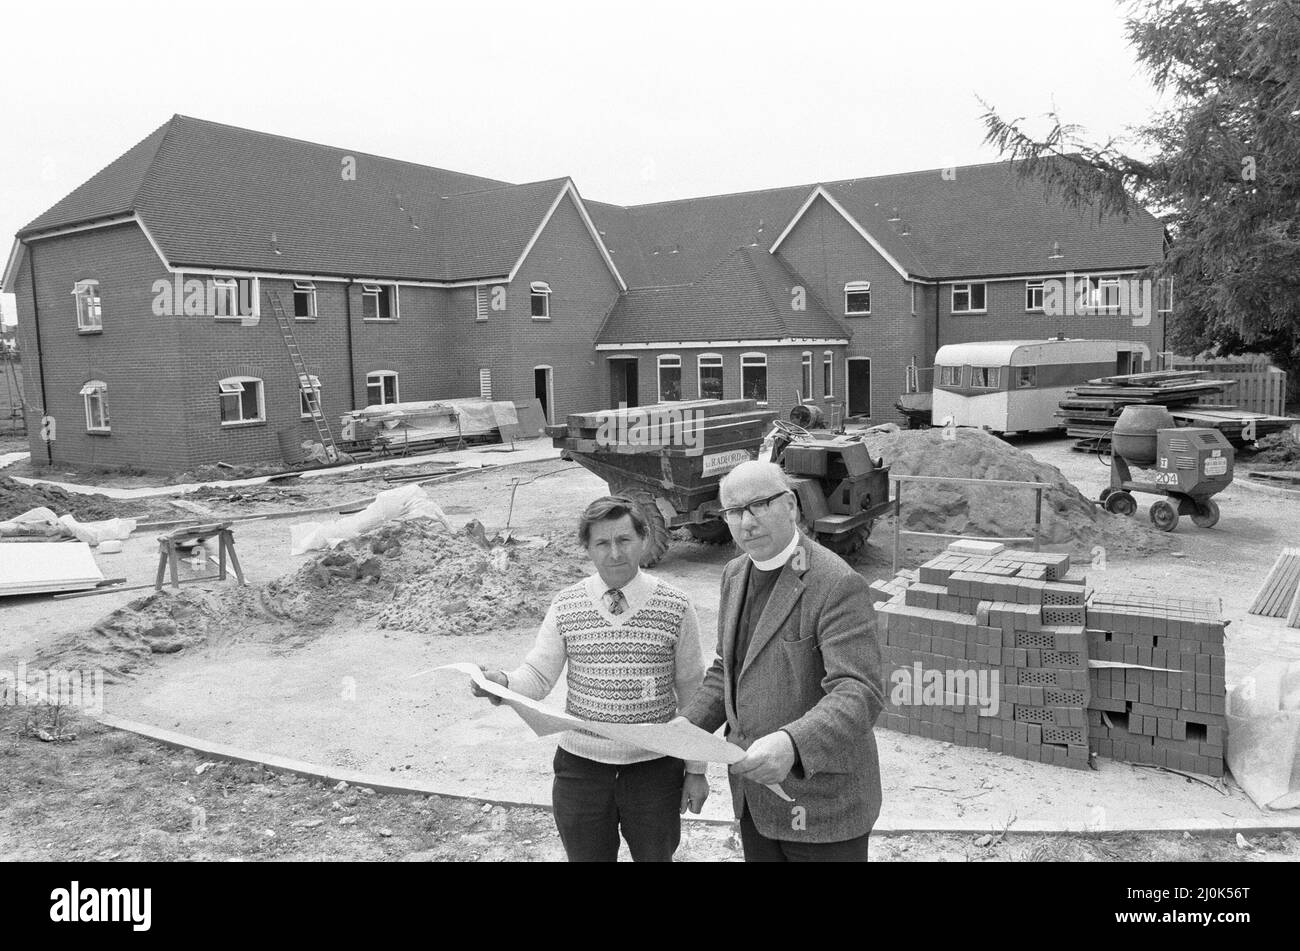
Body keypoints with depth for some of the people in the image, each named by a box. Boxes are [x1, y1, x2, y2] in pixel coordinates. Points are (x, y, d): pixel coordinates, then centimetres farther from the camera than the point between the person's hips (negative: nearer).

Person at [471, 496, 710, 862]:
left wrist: (696, 769, 2)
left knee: (656, 855, 17)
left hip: (655, 767, -1)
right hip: (580, 765, 1)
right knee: (586, 856, 16)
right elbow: (538, 675, -4)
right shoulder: (565, 606, -3)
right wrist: (503, 683, -26)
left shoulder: (675, 608, -7)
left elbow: (692, 693, -1)